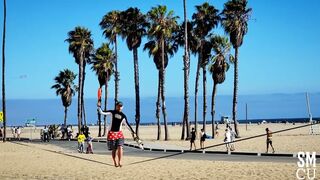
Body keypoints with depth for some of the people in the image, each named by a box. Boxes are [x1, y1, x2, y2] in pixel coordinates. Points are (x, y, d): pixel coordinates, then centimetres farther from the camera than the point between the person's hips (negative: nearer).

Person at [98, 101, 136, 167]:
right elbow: (102, 112, -6)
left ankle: (119, 162, -8)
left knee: (120, 147, -14)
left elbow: (127, 125, 10)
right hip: (111, 133, -1)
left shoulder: (123, 116, 4)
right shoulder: (112, 112, 0)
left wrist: (132, 132, 7)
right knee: (114, 149, 2)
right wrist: (99, 107, -21)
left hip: (119, 133, 1)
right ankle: (115, 162, 16)